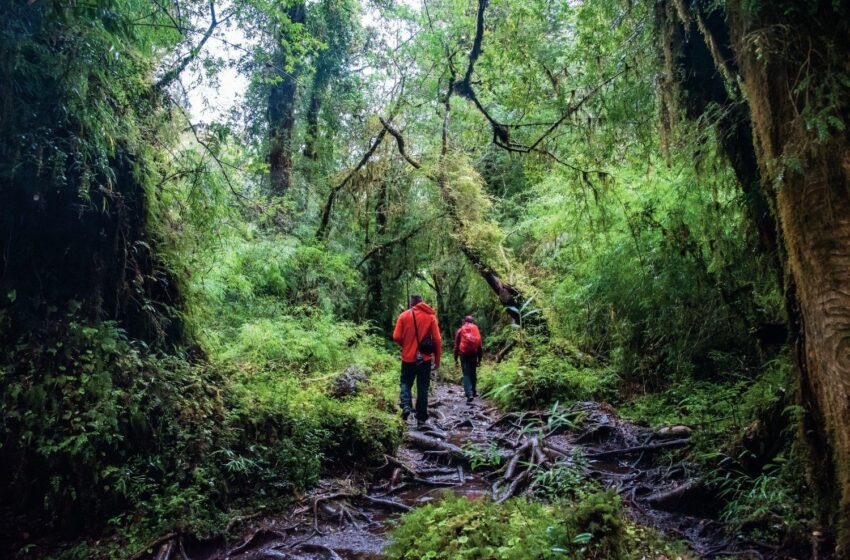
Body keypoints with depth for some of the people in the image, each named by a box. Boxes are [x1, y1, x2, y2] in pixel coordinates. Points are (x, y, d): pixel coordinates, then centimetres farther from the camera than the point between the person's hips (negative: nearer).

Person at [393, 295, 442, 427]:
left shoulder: (403, 315, -2)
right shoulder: (430, 316, 0)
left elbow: (396, 337, -6)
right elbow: (437, 340, -2)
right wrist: (437, 359, 7)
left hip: (408, 358, 0)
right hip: (425, 358, 1)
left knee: (405, 383, 17)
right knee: (422, 388, 10)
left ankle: (406, 406, -7)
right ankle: (421, 418, 12)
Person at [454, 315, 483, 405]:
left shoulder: (460, 330, 3)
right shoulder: (476, 330, 5)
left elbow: (456, 346, 3)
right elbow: (480, 346, 6)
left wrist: (455, 359, 8)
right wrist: (479, 359, 12)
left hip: (464, 355, -1)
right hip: (474, 355, 1)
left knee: (466, 375, -1)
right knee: (473, 373, 17)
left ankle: (469, 394, -14)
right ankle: (473, 391, 24)